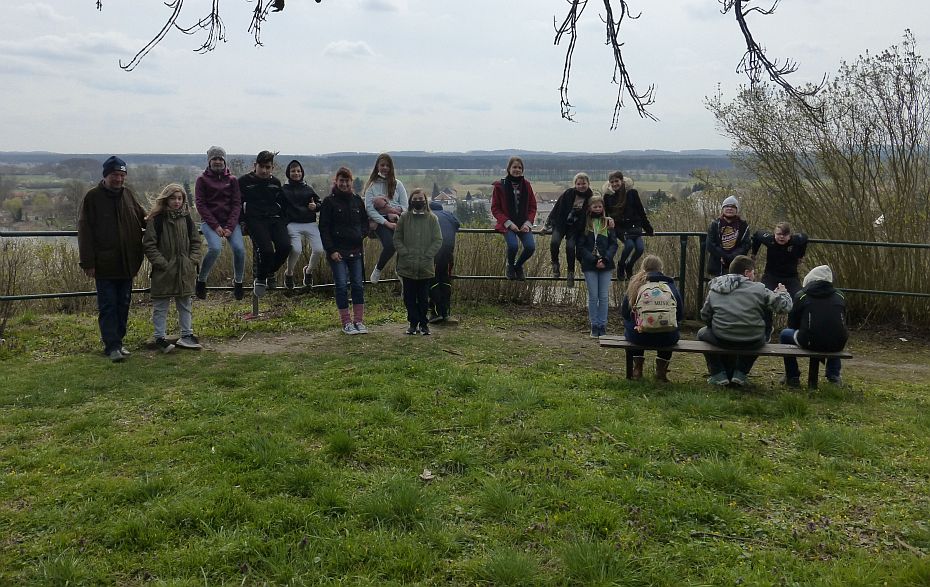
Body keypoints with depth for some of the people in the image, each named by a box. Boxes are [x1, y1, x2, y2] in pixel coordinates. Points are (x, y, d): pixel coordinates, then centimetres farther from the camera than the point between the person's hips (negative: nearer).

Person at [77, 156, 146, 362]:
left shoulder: (128, 194, 8)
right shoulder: (92, 197, -6)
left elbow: (142, 217, 24)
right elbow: (85, 232, -8)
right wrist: (88, 263, -12)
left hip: (127, 263, 5)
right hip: (104, 265, -5)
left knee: (123, 304, 11)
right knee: (107, 306, -3)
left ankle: (116, 341, 22)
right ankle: (112, 346, -1)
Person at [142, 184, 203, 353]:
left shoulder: (186, 218, 6)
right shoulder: (157, 219, -9)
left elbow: (195, 241, 13)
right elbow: (148, 245, -10)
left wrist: (193, 260, 1)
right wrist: (161, 263, -15)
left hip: (185, 271, 5)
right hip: (164, 272, -5)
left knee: (185, 304, 13)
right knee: (160, 307, 3)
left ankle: (186, 335, 24)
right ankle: (159, 338, 11)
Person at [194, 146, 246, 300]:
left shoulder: (232, 180, 11)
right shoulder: (202, 179, 6)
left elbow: (237, 204, 5)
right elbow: (200, 204, -1)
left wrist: (230, 227, -9)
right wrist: (215, 226, -13)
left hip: (230, 222, 2)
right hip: (210, 222, -2)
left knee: (239, 248, -22)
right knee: (215, 248, -28)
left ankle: (238, 282, 0)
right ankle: (201, 280, -6)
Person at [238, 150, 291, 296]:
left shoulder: (275, 182, 17)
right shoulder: (244, 181, 6)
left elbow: (282, 203, 26)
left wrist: (284, 221, 14)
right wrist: (242, 220, -1)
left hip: (275, 219, 4)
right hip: (255, 220, -4)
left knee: (285, 246, -22)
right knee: (266, 249, -28)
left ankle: (270, 273, 6)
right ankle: (260, 279, 0)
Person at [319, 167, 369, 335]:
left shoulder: (358, 200, 11)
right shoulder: (329, 201, -1)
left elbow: (365, 221, 18)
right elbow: (324, 228, -4)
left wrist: (361, 234, -3)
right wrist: (331, 250, -12)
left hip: (356, 250, 4)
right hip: (337, 251, -4)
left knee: (358, 285, 5)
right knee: (341, 286, -2)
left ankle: (359, 321, 12)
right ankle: (346, 323, 5)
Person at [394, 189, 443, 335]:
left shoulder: (432, 218, 2)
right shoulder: (404, 217, 3)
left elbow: (438, 241, 0)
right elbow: (397, 239, 4)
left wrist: (426, 256, -8)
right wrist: (406, 254, -8)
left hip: (425, 267, -1)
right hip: (407, 266, 1)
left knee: (423, 297, 7)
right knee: (409, 297, 6)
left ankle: (423, 323, 19)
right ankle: (413, 323, 18)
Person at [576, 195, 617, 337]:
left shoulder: (608, 223, 8)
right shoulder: (584, 224, 3)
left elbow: (614, 244, 4)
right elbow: (580, 246, -2)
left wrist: (605, 259, -11)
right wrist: (594, 260, -12)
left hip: (605, 266, 1)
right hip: (589, 266, -1)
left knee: (604, 296, 2)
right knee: (593, 296, 0)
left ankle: (602, 326, 10)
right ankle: (594, 326, 9)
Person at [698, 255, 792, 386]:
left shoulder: (715, 289, 7)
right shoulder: (759, 289, 0)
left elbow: (705, 316, 10)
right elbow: (784, 307, -1)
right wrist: (783, 293, 22)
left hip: (722, 340, 0)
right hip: (752, 343, 0)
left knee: (702, 333, 31)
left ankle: (719, 374, 22)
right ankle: (740, 373, 27)